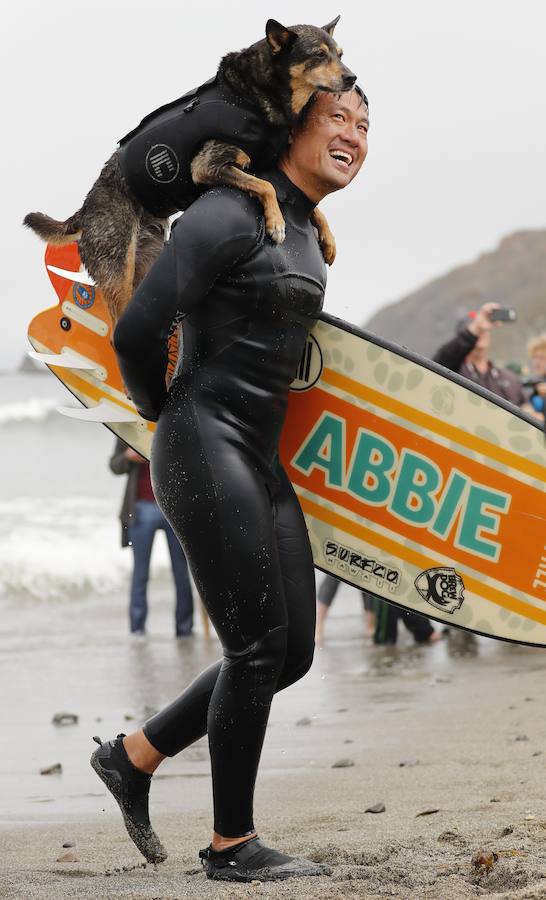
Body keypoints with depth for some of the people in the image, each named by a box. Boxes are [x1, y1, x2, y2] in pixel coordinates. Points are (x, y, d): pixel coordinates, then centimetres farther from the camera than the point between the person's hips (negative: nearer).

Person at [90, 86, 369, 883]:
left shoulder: (306, 231, 14)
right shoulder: (232, 214, -14)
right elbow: (138, 328, -19)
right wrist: (157, 408, -2)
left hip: (262, 459, 9)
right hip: (206, 449, -9)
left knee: (292, 651, 9)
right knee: (257, 646, -7)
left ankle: (135, 756, 23)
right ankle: (232, 844, 6)